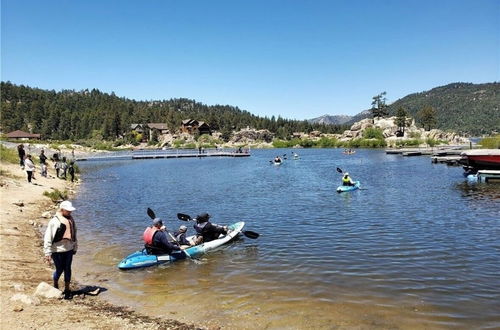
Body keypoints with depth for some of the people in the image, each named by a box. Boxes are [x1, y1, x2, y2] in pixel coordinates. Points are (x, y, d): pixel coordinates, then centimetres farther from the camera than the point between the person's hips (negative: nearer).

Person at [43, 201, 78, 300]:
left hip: (68, 249, 5)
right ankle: (55, 285, 36)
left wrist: (75, 248, 17)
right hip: (57, 250, -5)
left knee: (67, 269, 10)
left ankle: (67, 289, 23)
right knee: (59, 269, 6)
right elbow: (47, 238, -13)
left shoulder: (71, 220, 4)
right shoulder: (54, 221, -14)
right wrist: (47, 253, -14)